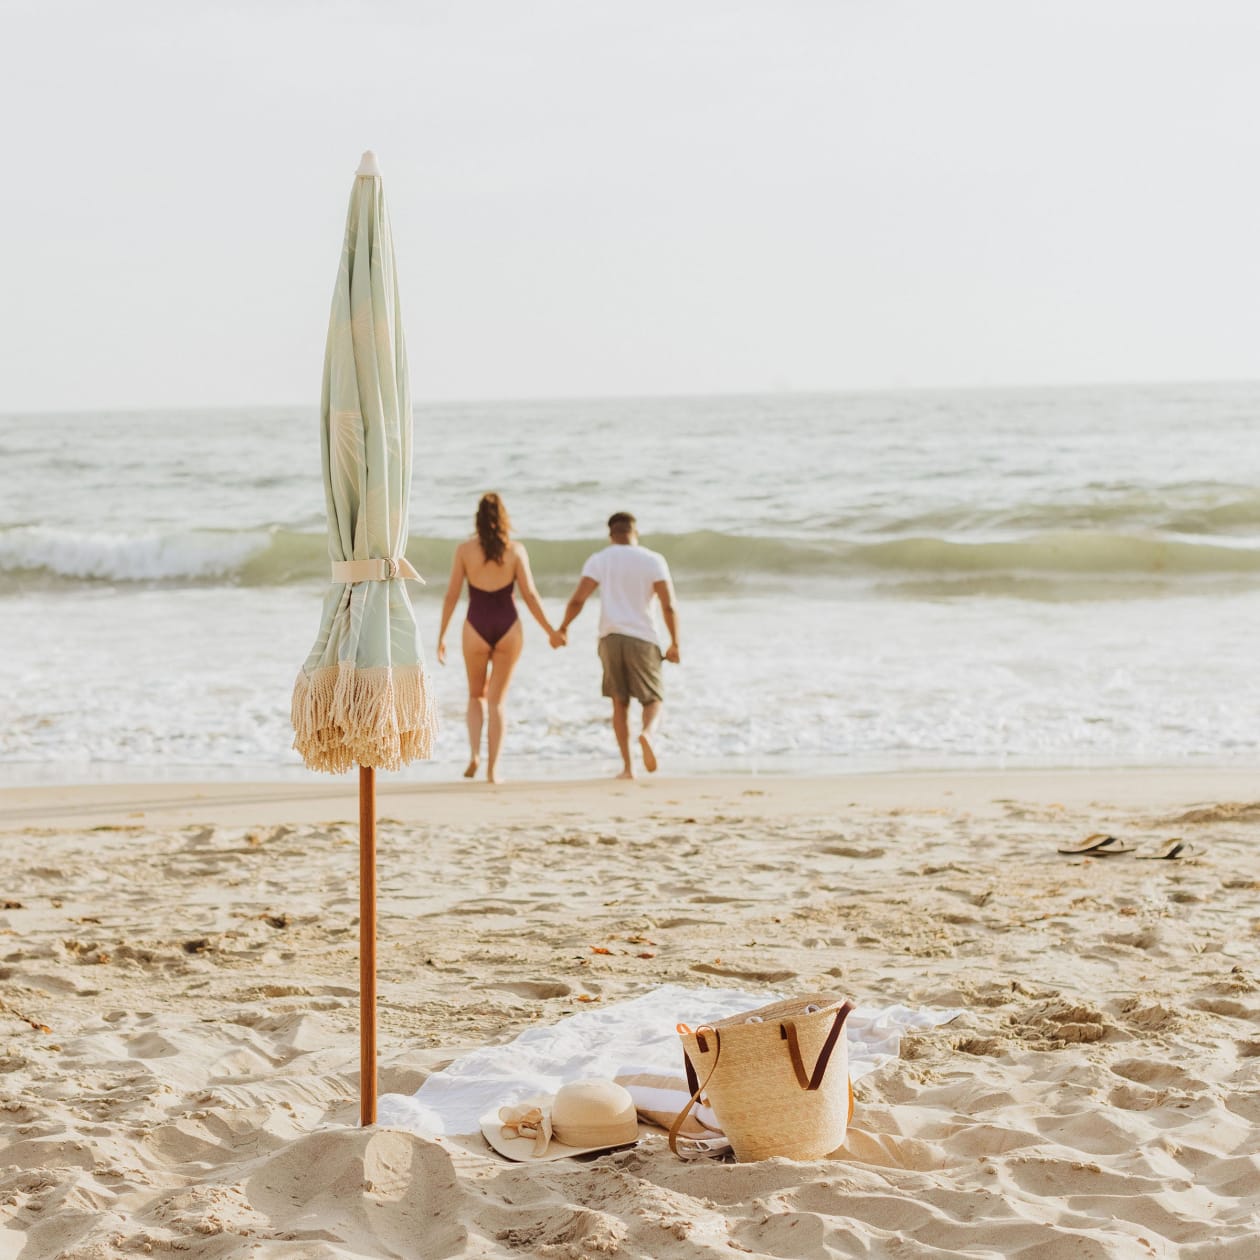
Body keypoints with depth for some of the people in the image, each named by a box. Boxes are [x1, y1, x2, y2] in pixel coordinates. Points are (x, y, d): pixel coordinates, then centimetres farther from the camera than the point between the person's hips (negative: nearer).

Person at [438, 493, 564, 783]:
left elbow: (451, 595, -2)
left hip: (476, 628, 0)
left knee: (476, 695, 21)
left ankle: (474, 754, 2)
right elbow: (529, 595, -5)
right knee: (497, 701, 9)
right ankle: (492, 769, 3)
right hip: (508, 628, 0)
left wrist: (441, 636, 5)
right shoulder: (516, 550, -2)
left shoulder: (464, 549, -2)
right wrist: (550, 631, 4)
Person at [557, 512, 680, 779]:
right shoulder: (653, 560, 2)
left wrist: (563, 628, 11)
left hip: (610, 637, 1)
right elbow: (668, 605, -5)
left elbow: (577, 600, -4)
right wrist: (674, 643, 2)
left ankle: (627, 766, 5)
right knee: (653, 700, 8)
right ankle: (648, 733, -25)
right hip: (643, 638, -1)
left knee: (619, 703, 12)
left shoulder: (599, 560, 4)